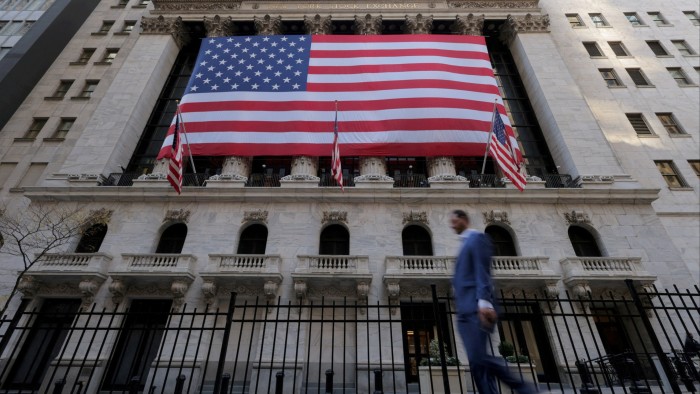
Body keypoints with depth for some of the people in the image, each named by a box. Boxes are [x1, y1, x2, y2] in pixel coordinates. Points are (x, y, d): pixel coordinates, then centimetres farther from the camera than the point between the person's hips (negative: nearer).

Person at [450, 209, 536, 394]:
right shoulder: (465, 244, 26)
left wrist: (484, 301, -25)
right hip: (465, 310, 9)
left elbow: (482, 271, -14)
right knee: (477, 360, 2)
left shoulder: (477, 238, 0)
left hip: (476, 307, -9)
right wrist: (460, 307, 18)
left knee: (478, 358, -13)